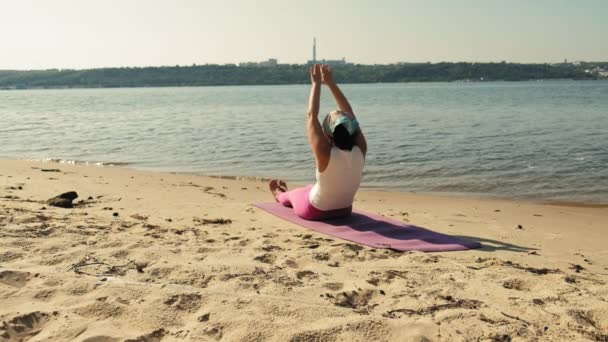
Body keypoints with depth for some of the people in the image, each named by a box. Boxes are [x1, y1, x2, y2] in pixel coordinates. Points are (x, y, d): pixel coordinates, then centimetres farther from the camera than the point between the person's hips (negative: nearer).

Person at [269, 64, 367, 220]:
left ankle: (278, 194, 64)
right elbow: (350, 115, -12)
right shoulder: (360, 151, -23)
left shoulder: (325, 154, -35)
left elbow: (312, 116, -26)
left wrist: (316, 83, -16)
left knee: (292, 194, 29)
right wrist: (331, 83, -8)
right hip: (344, 209, 5)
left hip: (314, 212, -4)